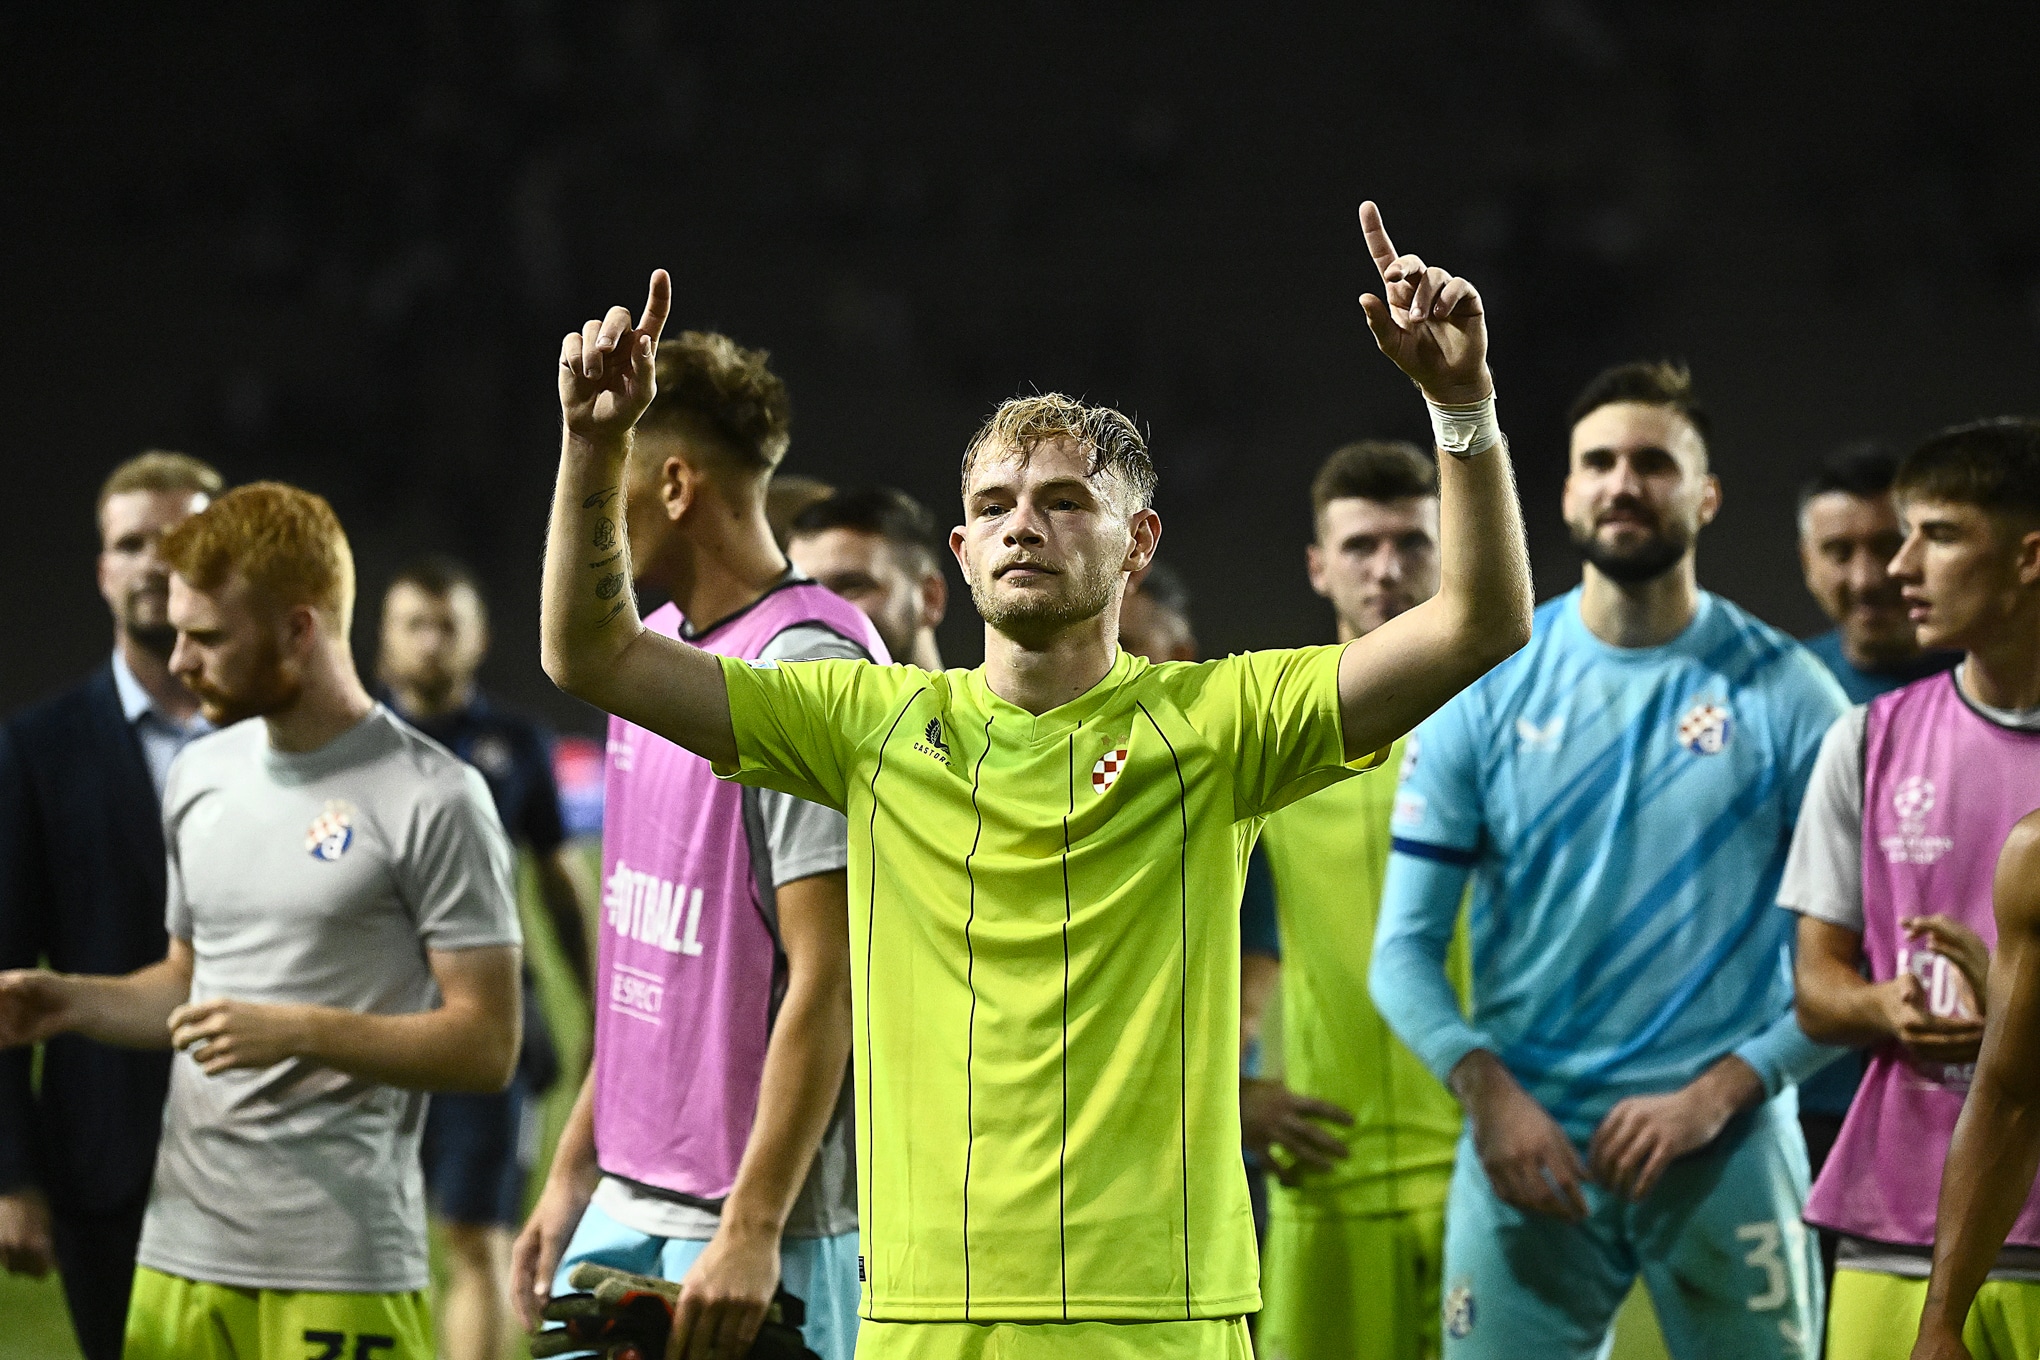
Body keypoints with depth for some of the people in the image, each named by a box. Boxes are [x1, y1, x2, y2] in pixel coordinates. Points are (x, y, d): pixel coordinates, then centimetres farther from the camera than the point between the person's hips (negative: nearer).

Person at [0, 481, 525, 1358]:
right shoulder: (201, 776, 15)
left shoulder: (432, 800, -8)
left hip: (340, 1267, -6)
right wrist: (75, 1000, 6)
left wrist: (301, 1031, -19)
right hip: (182, 1252, 6)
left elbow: (485, 1046, -9)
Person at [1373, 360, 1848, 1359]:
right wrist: (1490, 1093, -11)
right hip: (1528, 1145, 1)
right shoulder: (1485, 687, 6)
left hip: (1725, 1150, -1)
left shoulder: (1784, 694, 2)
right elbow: (1404, 949, 5)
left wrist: (1712, 1097, -12)